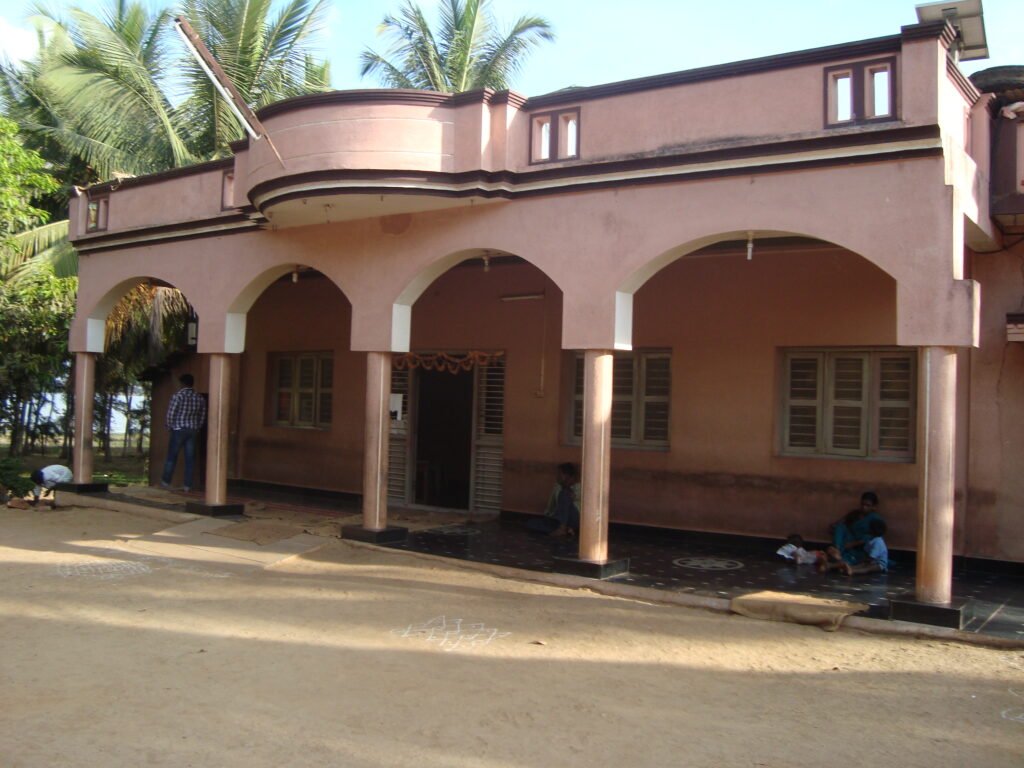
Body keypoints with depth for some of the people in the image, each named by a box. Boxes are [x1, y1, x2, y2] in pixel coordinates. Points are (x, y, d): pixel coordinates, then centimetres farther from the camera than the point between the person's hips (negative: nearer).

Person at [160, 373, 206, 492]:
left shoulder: (177, 395, -9)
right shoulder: (200, 397, 4)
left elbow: (170, 413, -10)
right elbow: (203, 416, 6)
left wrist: (169, 427, 5)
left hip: (179, 429, -3)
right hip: (193, 431, 3)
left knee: (172, 456, 7)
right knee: (190, 458, 4)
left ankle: (166, 481, 14)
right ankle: (188, 485, 3)